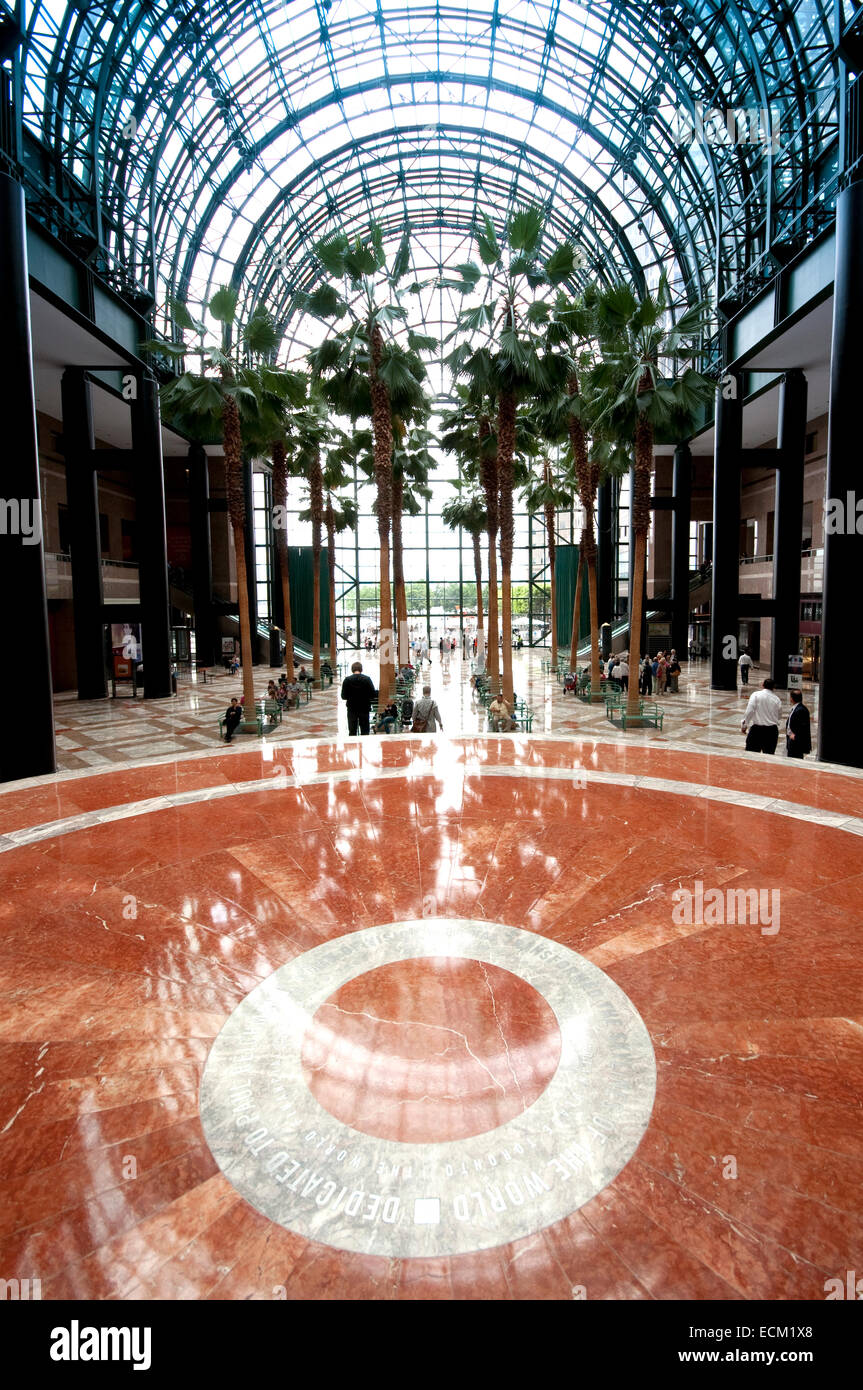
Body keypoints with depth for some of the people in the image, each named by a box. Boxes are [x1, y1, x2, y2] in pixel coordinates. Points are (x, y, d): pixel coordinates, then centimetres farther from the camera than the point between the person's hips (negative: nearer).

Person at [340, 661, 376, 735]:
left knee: (352, 732, 9)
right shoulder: (367, 679, -7)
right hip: (364, 709, 0)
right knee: (365, 732, 8)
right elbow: (373, 694, -7)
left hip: (352, 709, 0)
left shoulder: (347, 680, -7)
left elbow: (343, 697, -6)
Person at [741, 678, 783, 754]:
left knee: (751, 754, 1)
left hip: (757, 728, -3)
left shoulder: (756, 695, -6)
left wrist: (744, 725, -9)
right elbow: (779, 716, 14)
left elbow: (749, 711, -15)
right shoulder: (777, 699, 4)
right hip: (772, 730, 4)